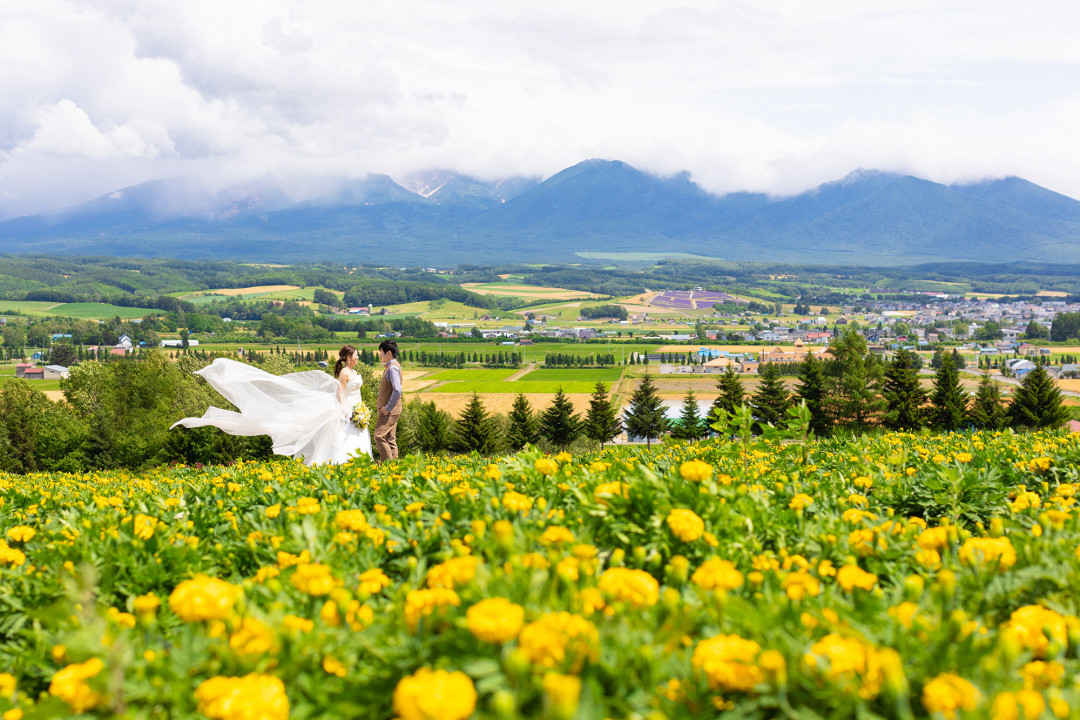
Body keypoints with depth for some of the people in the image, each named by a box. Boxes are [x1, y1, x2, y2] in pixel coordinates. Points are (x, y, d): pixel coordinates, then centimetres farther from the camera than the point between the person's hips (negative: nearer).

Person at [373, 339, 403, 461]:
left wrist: (387, 408, -21)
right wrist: (381, 403, 16)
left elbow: (397, 390, -25)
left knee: (380, 435, -13)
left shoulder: (393, 368, -16)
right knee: (390, 439, 11)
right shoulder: (390, 366, 16)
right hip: (389, 409, 10)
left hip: (390, 409, -10)